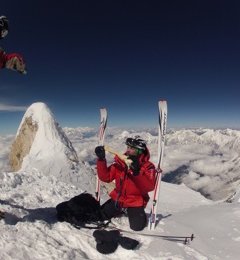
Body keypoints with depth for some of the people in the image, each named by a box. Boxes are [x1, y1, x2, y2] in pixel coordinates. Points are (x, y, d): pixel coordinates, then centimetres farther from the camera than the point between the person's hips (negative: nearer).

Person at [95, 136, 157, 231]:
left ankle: (140, 214, 22)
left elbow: (149, 187, -29)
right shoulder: (120, 162, -8)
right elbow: (106, 177, -12)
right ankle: (122, 210, 29)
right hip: (117, 199, 4)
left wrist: (137, 172, -44)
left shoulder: (148, 167, -16)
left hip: (135, 203, -3)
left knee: (137, 226, -12)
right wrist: (101, 159, -23)